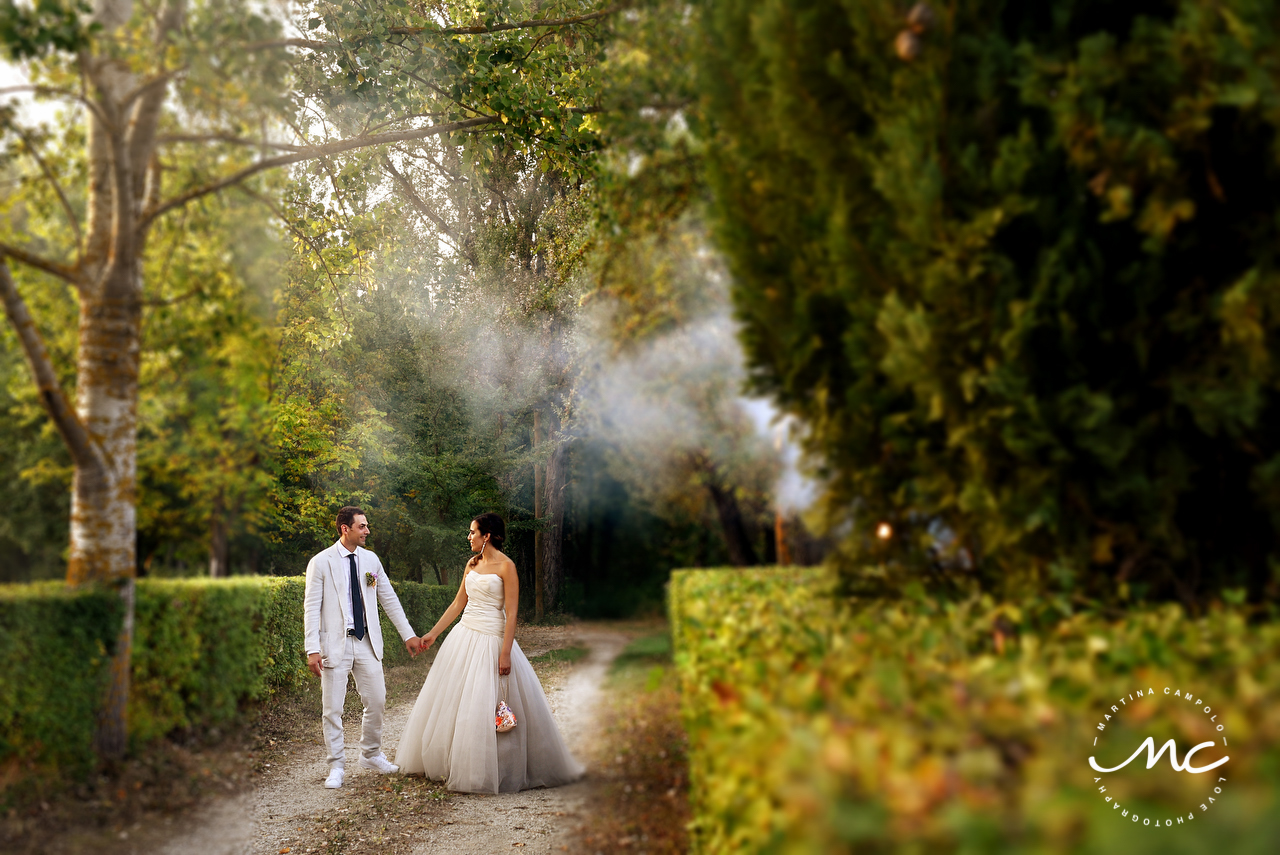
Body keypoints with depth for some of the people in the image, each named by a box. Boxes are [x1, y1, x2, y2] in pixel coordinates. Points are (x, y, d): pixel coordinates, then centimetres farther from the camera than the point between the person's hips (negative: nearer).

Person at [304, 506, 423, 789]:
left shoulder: (370, 559, 7)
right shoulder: (321, 562, -7)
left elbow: (389, 599, 13)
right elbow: (311, 607, -8)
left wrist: (408, 634, 11)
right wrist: (312, 649, -15)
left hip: (367, 642, 4)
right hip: (335, 644, -4)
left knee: (376, 701, 8)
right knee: (333, 708, 0)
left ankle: (371, 755, 28)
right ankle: (336, 766, 13)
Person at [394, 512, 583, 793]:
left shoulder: (505, 566, -12)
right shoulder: (472, 564, 9)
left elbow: (511, 614, -15)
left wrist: (505, 653, -19)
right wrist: (433, 633, 14)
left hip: (491, 640, -8)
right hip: (464, 635, 8)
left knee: (485, 706, -6)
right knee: (451, 701, 12)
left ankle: (488, 771, 8)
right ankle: (454, 762, 27)